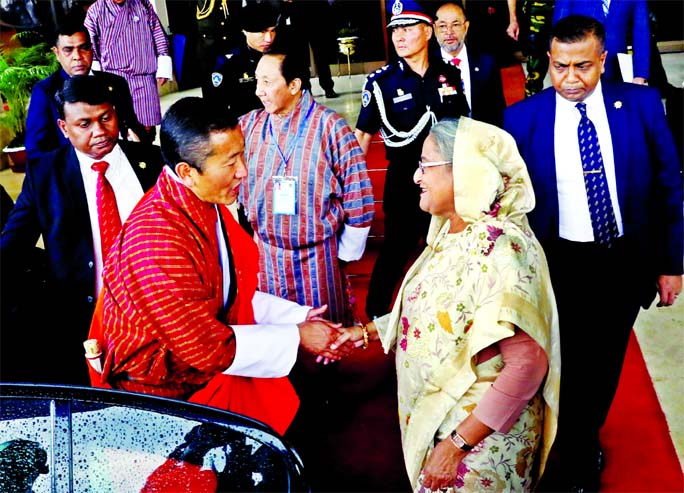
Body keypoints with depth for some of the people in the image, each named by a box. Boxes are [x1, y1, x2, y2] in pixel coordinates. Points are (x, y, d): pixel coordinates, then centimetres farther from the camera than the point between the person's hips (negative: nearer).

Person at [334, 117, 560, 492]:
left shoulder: (500, 248, -27)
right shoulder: (450, 229, 0)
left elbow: (527, 365, -28)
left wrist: (457, 443, -25)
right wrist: (369, 331, 2)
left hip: (481, 436, -8)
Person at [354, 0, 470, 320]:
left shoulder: (450, 74, -1)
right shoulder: (381, 82, -10)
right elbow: (363, 134, -7)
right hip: (405, 182, -3)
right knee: (397, 249, 8)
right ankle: (375, 314, 27)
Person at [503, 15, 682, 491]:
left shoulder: (641, 104, -7)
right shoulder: (523, 118, -10)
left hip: (628, 261, 2)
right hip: (562, 265, -2)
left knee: (606, 362, 20)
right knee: (570, 366, 13)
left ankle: (588, 436, 50)